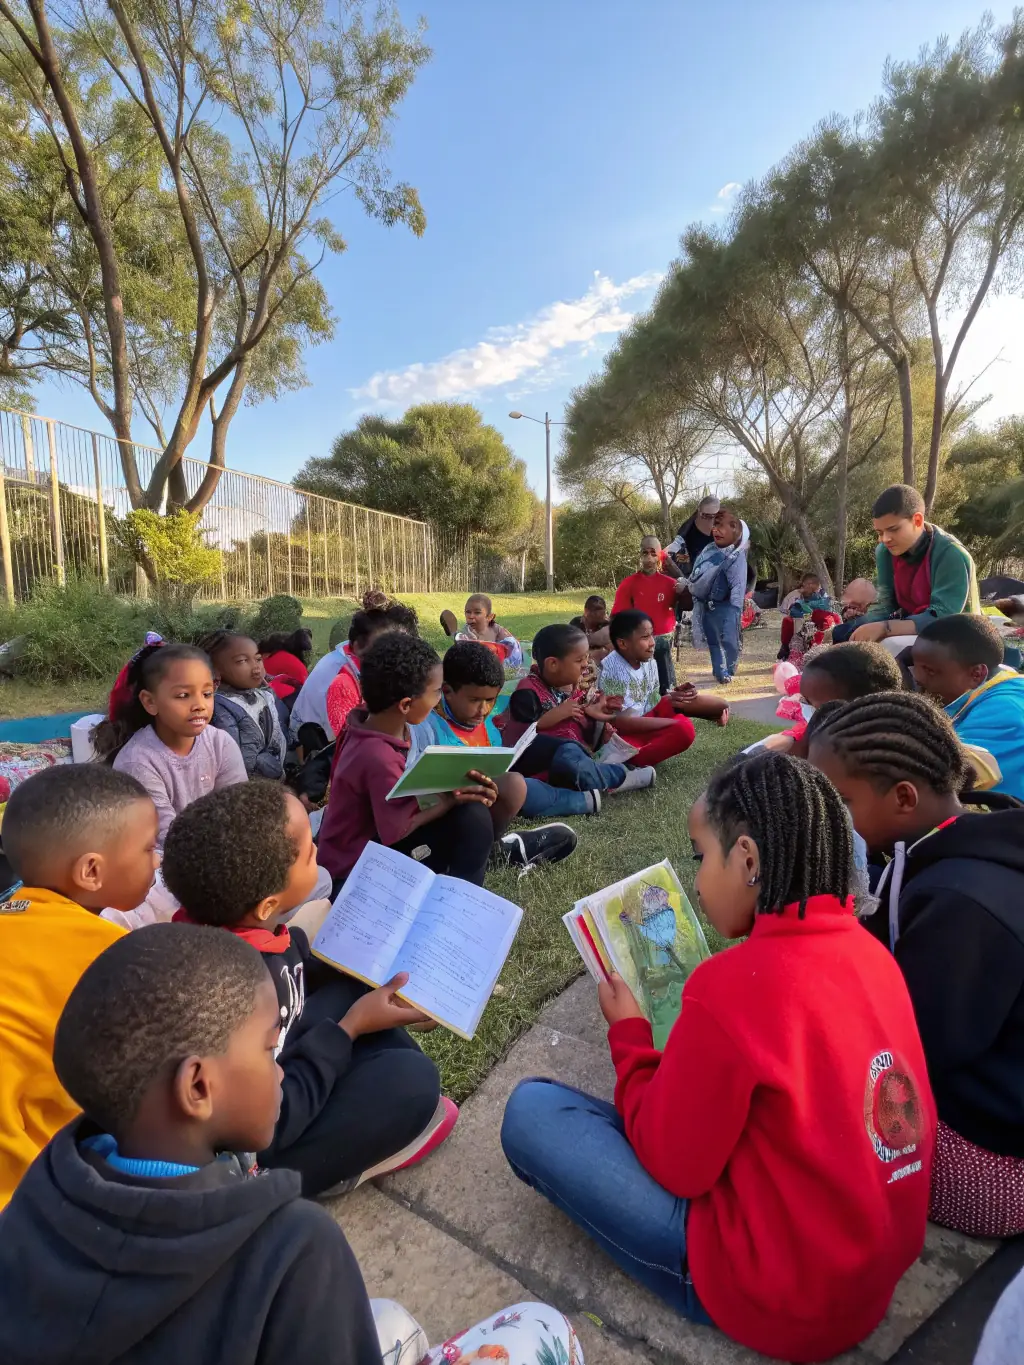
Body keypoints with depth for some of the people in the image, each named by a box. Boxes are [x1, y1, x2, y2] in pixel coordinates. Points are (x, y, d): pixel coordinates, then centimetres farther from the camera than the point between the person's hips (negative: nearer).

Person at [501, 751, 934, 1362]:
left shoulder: (732, 986, -29)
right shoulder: (869, 950, -6)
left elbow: (672, 1165, -15)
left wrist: (629, 1035, -4)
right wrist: (684, 1053, 10)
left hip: (779, 1294, -7)